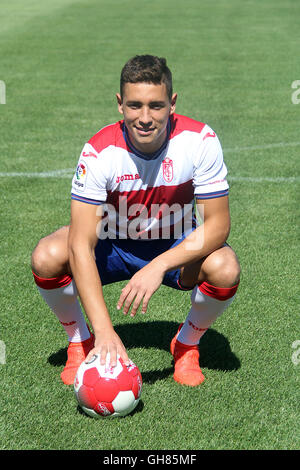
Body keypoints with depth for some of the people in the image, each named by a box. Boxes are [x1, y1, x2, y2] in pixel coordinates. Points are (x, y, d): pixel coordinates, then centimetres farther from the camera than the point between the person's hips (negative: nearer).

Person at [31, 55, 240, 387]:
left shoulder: (200, 141, -25)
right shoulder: (99, 151, -27)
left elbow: (217, 224, -22)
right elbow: (81, 245, -32)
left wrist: (159, 266, -38)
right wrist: (104, 330, -42)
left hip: (177, 246, 0)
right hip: (112, 244, 0)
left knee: (224, 268, -31)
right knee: (47, 257, -28)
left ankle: (187, 345, 1)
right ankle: (81, 342, 2)